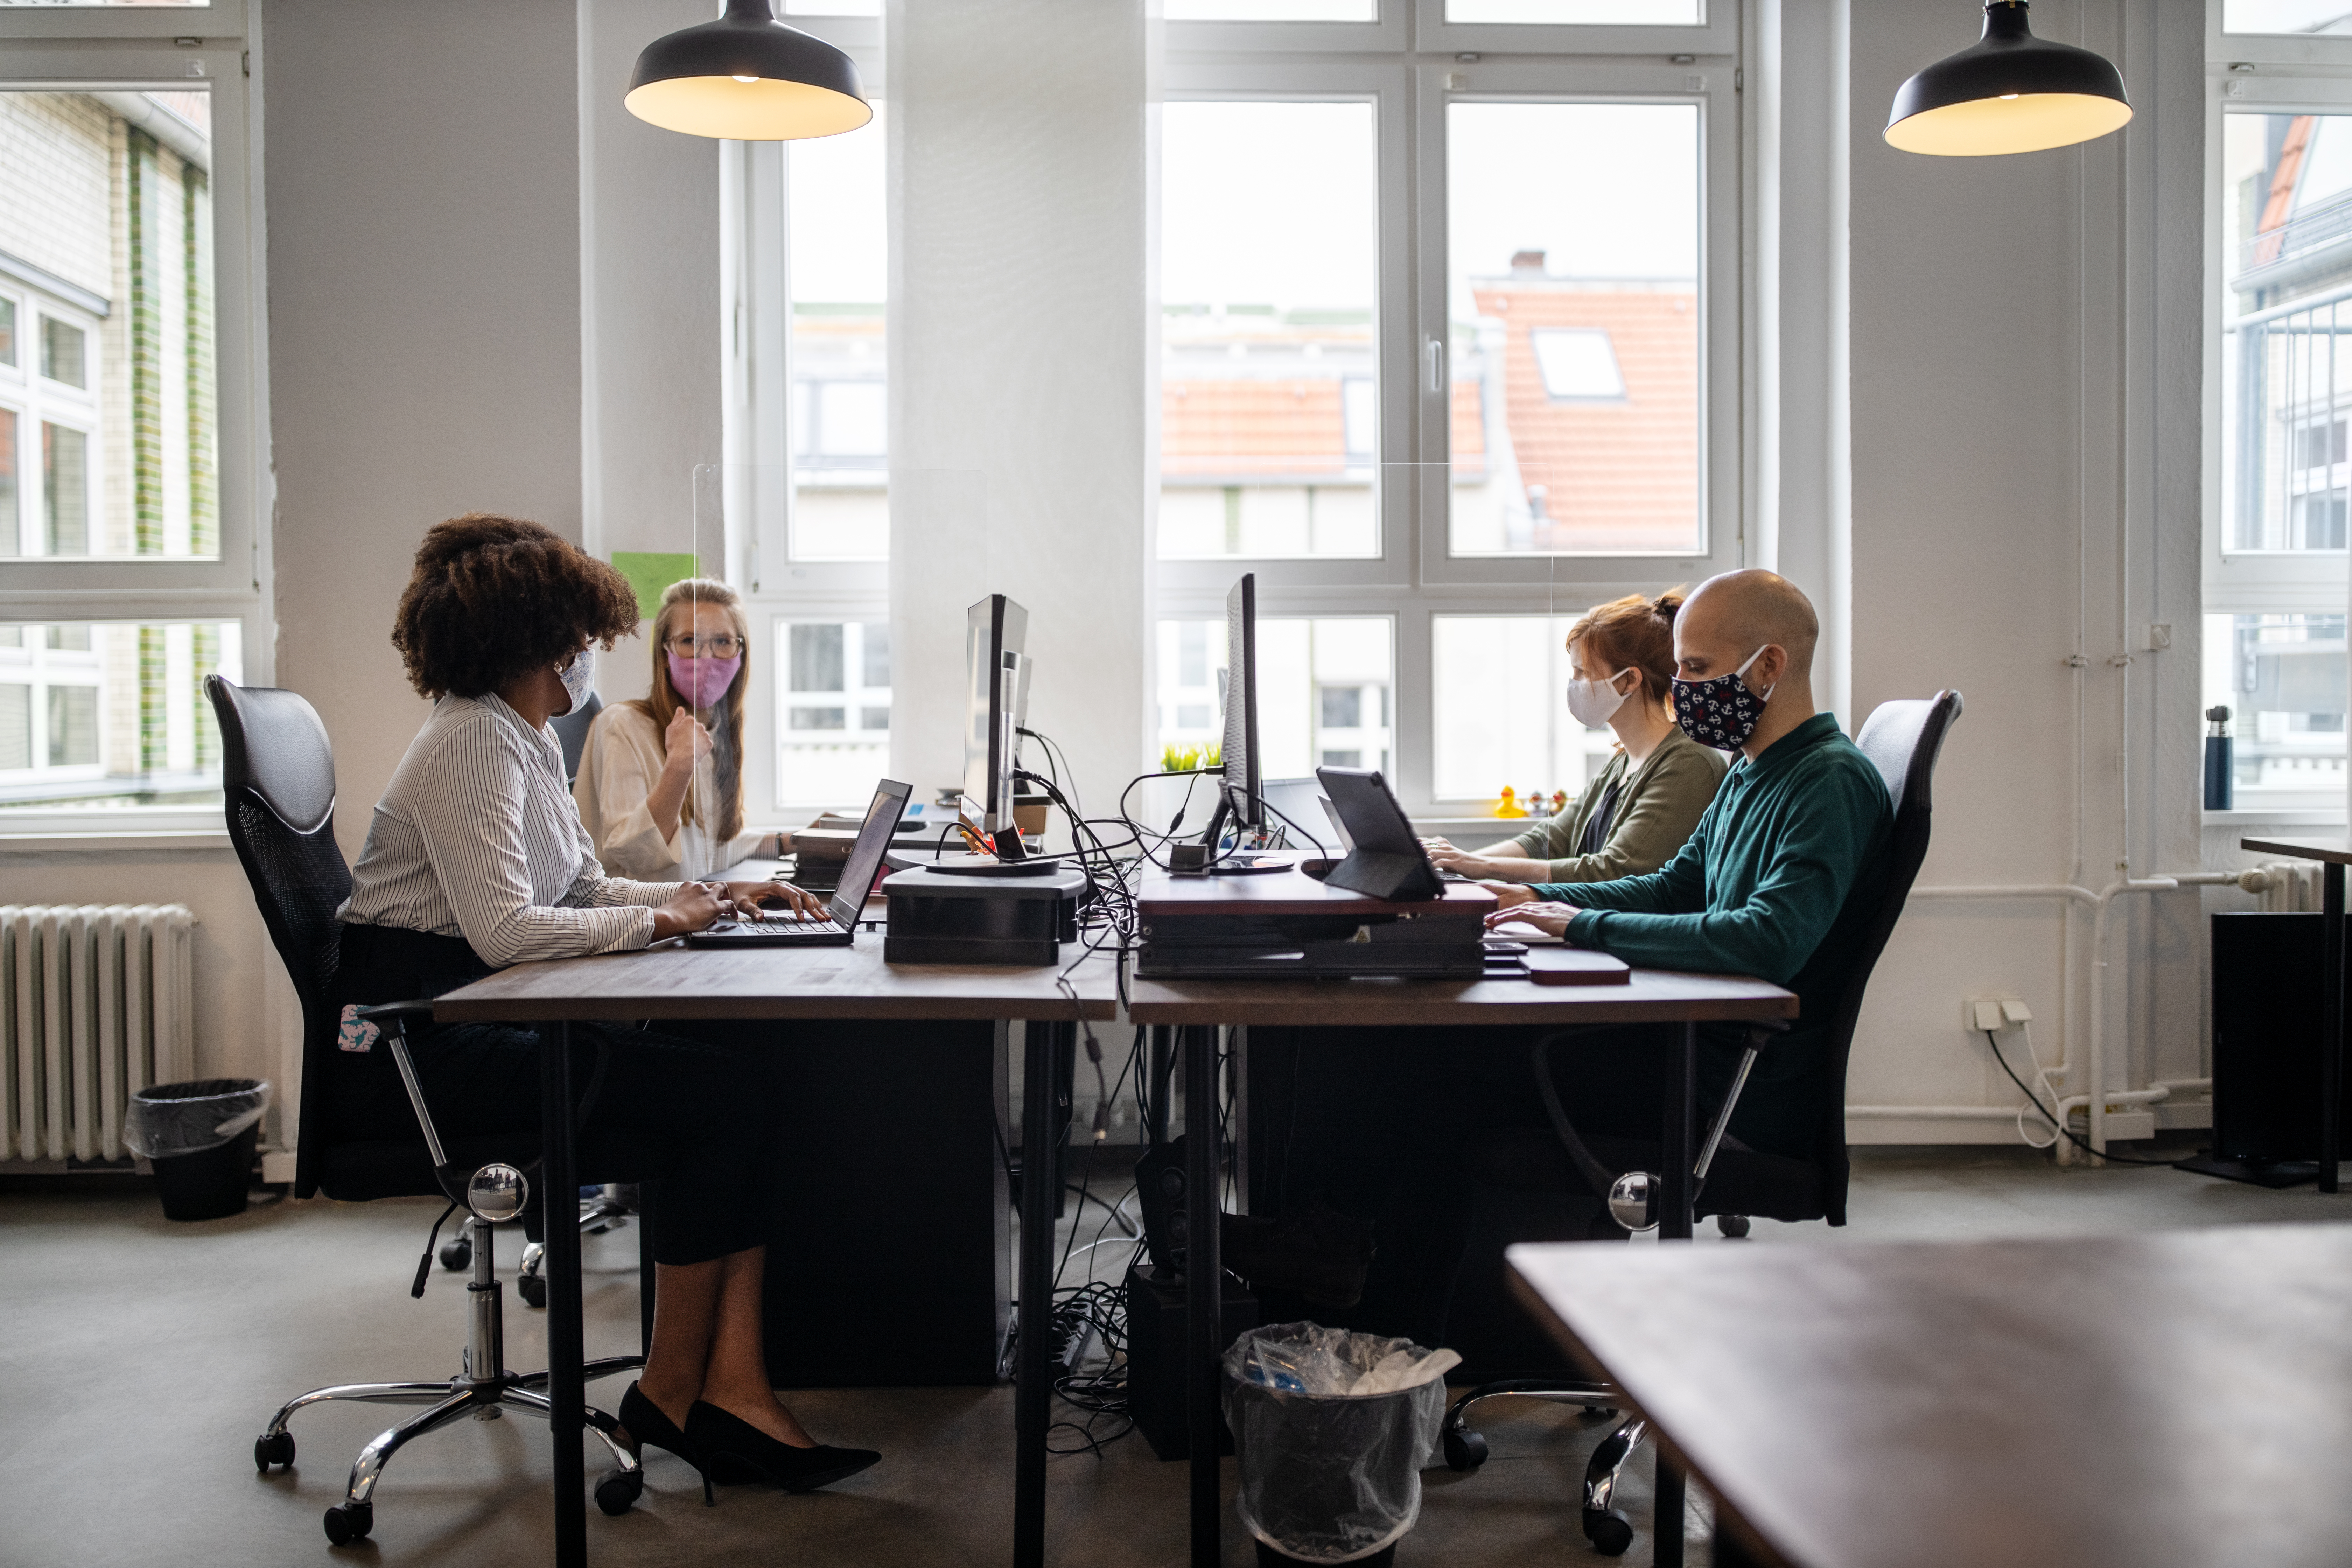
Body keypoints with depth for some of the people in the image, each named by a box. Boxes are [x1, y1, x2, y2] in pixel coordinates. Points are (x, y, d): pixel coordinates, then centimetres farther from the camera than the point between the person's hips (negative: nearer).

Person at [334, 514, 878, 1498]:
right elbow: (504, 929, -26)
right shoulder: (473, 743, -15)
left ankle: (734, 1388, -15)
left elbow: (583, 891, 19)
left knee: (736, 1069, -10)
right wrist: (662, 918, -15)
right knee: (721, 1096, -18)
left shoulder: (527, 741, 16)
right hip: (412, 1053, -9)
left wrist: (715, 895, 6)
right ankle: (670, 1393, -3)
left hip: (472, 1025, 9)